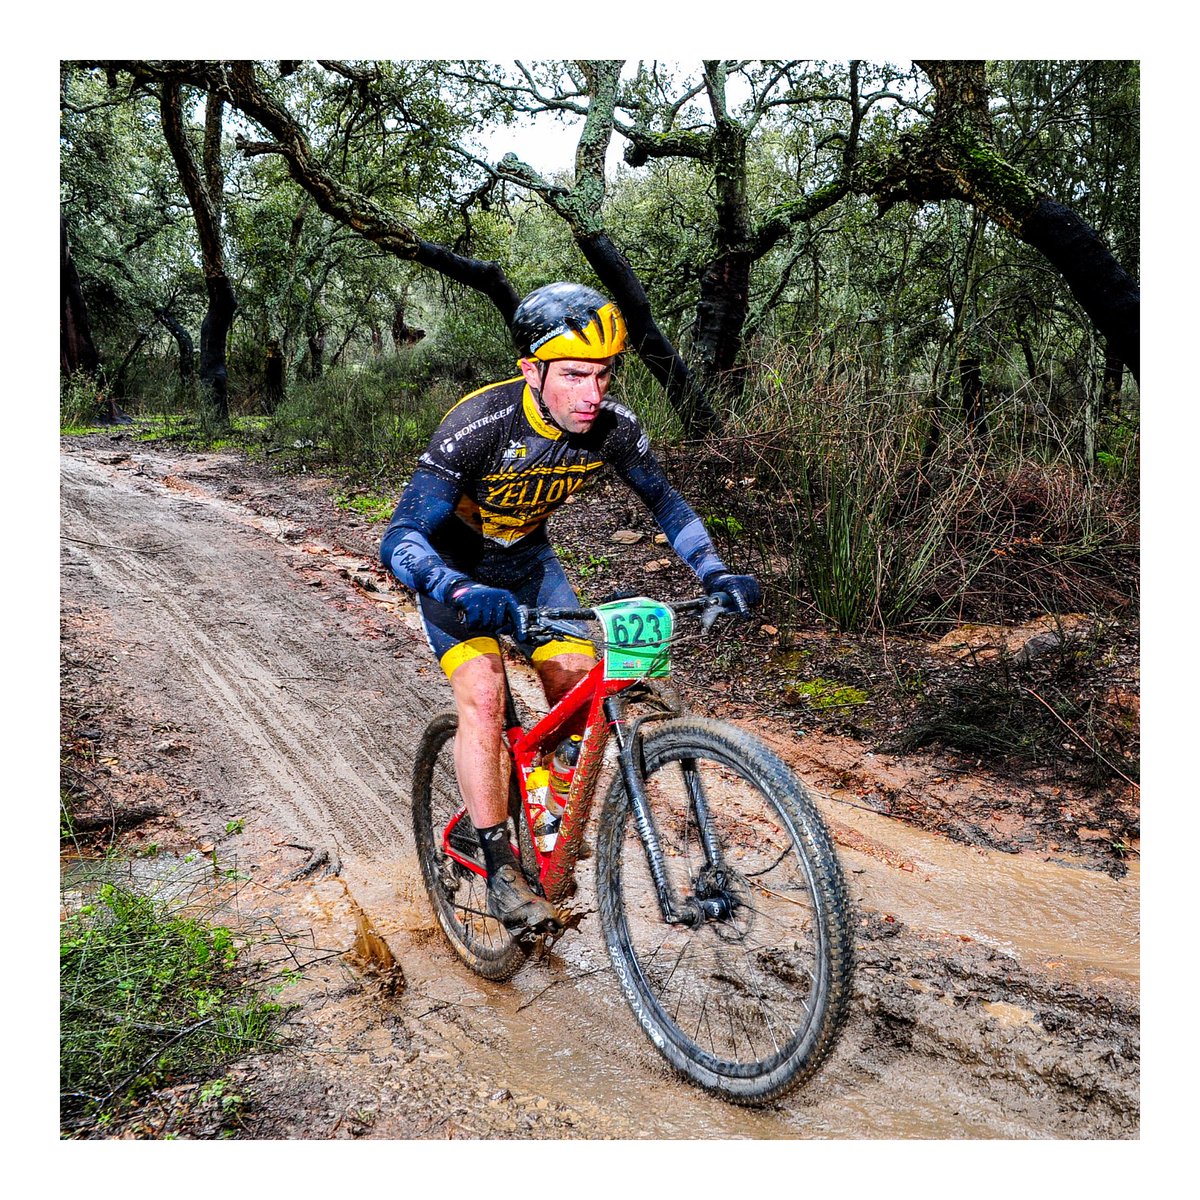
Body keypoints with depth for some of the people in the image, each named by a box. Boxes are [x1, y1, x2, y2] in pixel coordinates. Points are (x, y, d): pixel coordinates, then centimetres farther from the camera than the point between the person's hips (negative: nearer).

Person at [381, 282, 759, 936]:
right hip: (453, 562, -4)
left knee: (579, 686, -8)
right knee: (483, 697, -21)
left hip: (526, 556, 4)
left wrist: (714, 571, -18)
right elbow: (401, 538, -39)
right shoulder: (481, 423, -35)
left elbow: (663, 500, -3)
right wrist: (462, 593, -58)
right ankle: (501, 870, -8)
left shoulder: (613, 426, -22)